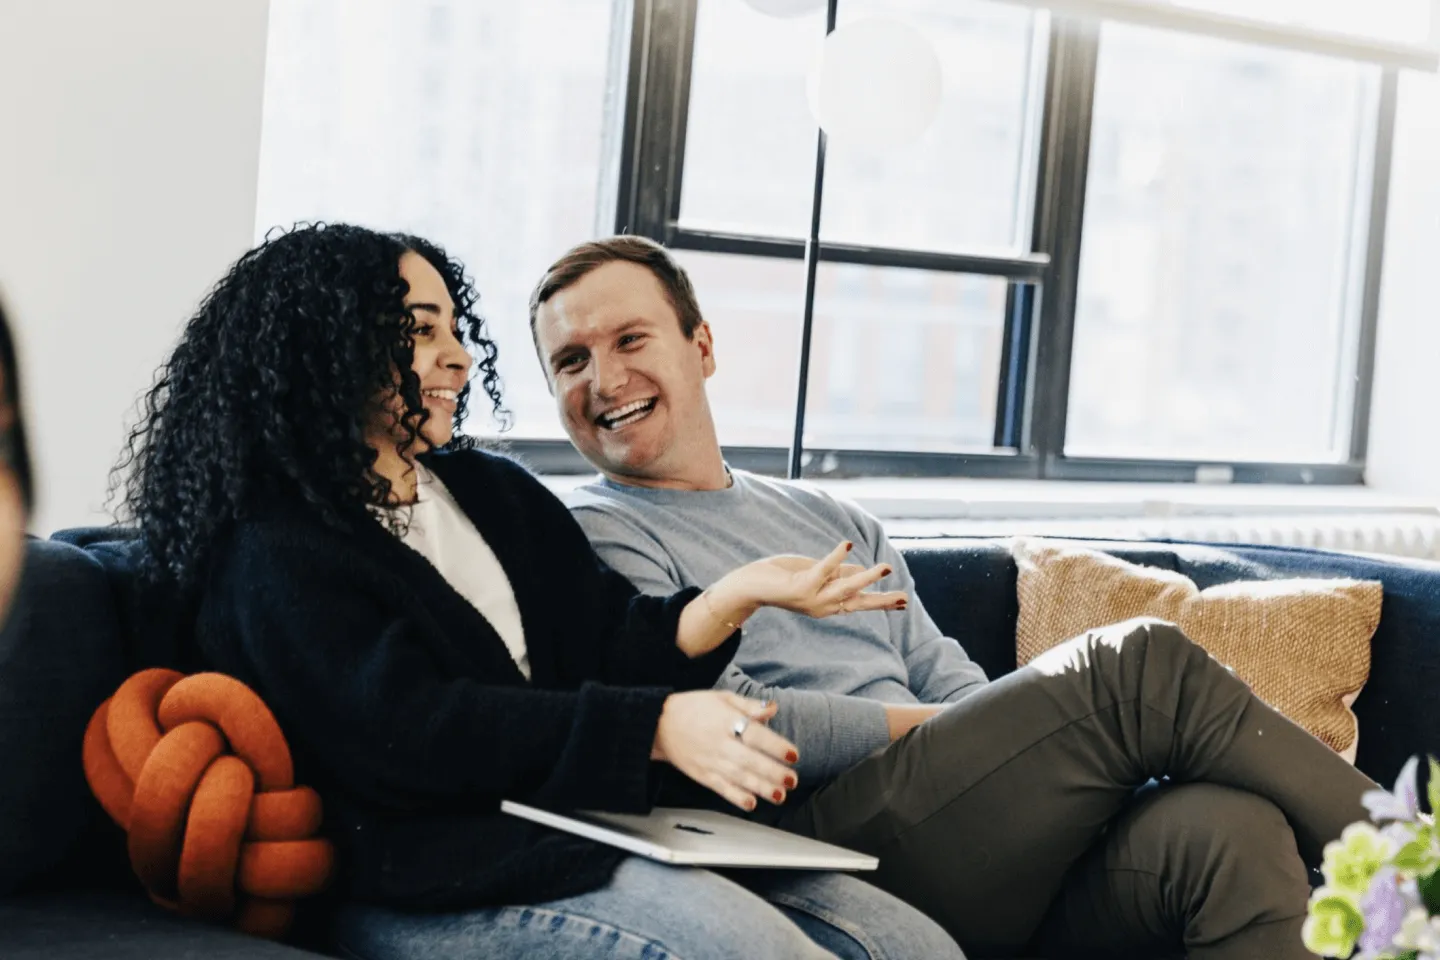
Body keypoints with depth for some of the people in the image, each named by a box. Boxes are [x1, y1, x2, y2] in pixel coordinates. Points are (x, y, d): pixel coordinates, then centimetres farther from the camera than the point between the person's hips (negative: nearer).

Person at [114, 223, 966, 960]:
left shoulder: (495, 494, 23)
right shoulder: (276, 556, -2)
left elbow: (606, 645, 14)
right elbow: (409, 733, -15)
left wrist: (738, 596, -6)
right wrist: (655, 728, -23)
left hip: (587, 827, 7)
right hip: (431, 880, -7)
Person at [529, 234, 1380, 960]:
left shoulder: (832, 521, 29)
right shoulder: (593, 537, 8)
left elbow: (957, 689, 19)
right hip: (820, 841, -6)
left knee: (1236, 832, -24)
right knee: (1144, 663, -21)